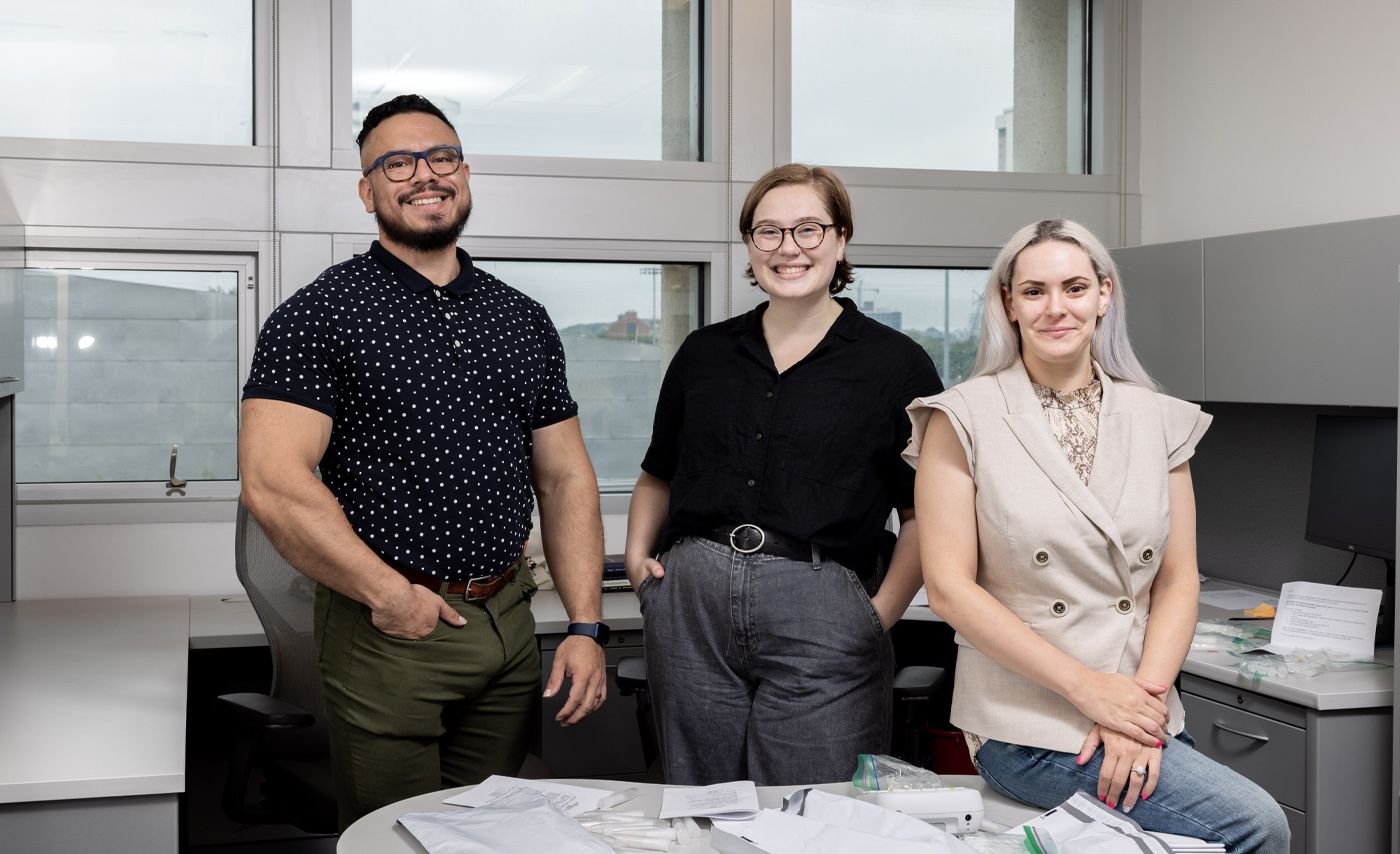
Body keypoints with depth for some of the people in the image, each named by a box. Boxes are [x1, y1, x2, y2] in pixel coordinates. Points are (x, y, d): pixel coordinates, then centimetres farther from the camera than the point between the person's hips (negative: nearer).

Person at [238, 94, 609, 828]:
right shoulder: (320, 314, -6)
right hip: (386, 633, -5)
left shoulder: (523, 320, 10)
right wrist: (392, 595, -14)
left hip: (509, 625, 5)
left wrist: (586, 628, 3)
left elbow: (565, 478, 11)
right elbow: (272, 482, -16)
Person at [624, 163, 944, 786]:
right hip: (690, 602, 3)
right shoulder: (704, 354, 13)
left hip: (821, 618, -3)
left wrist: (881, 614, -8)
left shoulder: (896, 364, 2)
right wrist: (637, 554, 8)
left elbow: (926, 514, 1)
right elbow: (658, 476, 23)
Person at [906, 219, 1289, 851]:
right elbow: (949, 588, -9)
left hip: (1142, 714, 4)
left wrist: (1143, 698, -10)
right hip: (1029, 724, -4)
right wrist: (1089, 688, -14)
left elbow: (1178, 581, 6)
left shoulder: (1157, 420, 8)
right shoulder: (965, 420, -4)